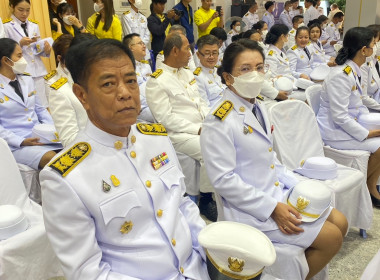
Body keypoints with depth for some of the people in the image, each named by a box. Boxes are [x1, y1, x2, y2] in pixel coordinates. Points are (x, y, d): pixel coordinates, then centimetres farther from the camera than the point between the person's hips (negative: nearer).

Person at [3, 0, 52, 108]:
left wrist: (46, 49, -5)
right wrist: (20, 44, -16)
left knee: (43, 106, 2)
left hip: (39, 72, 4)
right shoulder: (6, 26, 0)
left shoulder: (34, 25, 14)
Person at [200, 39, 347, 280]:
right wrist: (272, 208, -21)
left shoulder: (258, 107, 6)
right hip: (251, 209, -8)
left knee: (340, 223, 12)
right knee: (331, 238, -5)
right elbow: (223, 179, -23)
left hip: (278, 192, 9)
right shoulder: (220, 121, -21)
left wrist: (297, 185, 3)